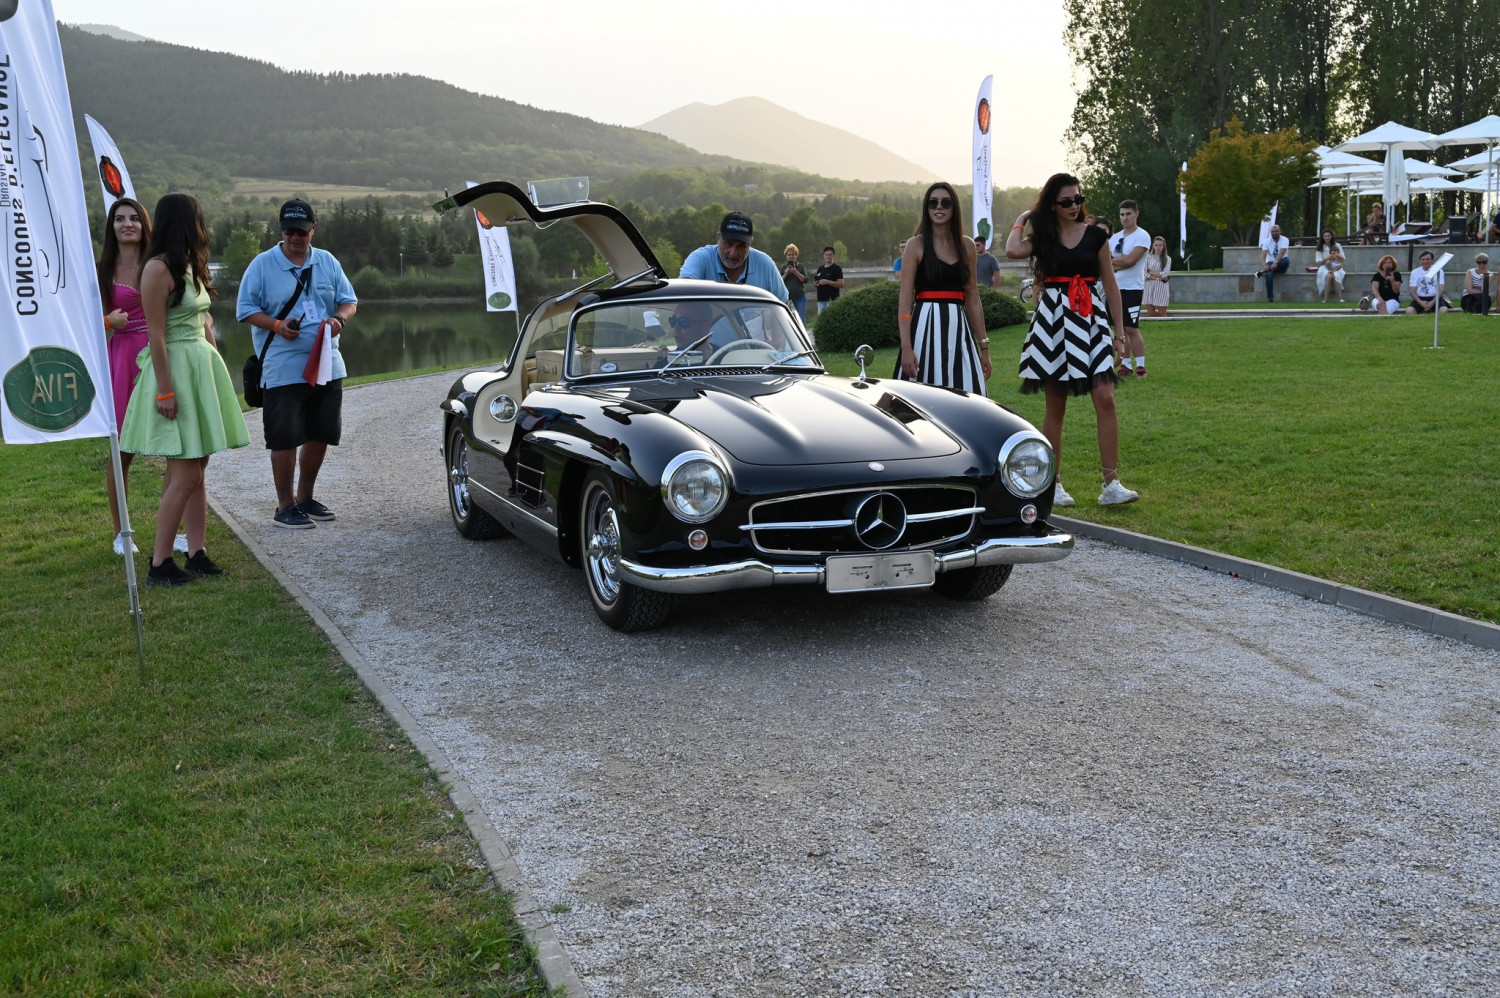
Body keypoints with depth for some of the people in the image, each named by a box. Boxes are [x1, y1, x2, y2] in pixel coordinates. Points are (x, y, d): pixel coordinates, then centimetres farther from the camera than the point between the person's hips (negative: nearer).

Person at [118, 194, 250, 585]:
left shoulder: (192, 265, 14)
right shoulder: (159, 268, -13)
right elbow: (156, 335, -17)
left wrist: (212, 371, 17)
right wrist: (165, 390, -20)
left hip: (203, 366, 9)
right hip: (175, 368, -9)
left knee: (198, 470, 9)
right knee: (184, 475, -9)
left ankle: (197, 553, 13)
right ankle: (159, 564, -4)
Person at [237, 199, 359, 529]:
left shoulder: (328, 263, 10)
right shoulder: (262, 265, -1)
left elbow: (349, 301, 12)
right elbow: (246, 309, -2)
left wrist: (339, 320, -10)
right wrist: (277, 325, -19)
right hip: (283, 370, -5)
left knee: (320, 435, 12)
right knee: (285, 439, -4)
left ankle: (305, 498, 29)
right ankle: (285, 506, 8)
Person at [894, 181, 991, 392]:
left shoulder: (967, 245, 11)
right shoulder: (916, 245, 0)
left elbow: (973, 298, 15)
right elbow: (905, 300, -6)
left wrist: (984, 346, 11)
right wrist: (906, 348, -16)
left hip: (959, 329, 4)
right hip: (926, 328, -3)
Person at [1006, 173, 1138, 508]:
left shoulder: (1095, 236, 7)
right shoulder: (1042, 237, 5)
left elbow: (1110, 285, 9)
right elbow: (1013, 250, -17)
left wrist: (1119, 330, 5)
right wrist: (1023, 217, 1)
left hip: (1091, 319, 0)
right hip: (1053, 320, 0)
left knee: (1105, 397, -12)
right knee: (1055, 405, 4)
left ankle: (1112, 485, -10)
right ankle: (1053, 484, 14)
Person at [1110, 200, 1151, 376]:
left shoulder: (1142, 236, -7)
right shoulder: (1115, 238, 13)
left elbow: (1130, 260, -18)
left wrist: (1111, 261, -3)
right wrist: (1121, 264, -13)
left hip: (1132, 288, -6)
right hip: (1115, 288, 7)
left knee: (1132, 329, -9)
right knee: (1121, 328, 8)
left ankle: (1140, 366, -4)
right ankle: (1126, 365, 13)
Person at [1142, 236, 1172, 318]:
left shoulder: (1167, 259, 6)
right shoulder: (1148, 257, 5)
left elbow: (1165, 274, -5)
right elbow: (1144, 274, -5)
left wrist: (1151, 272, -3)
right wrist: (1159, 277, -11)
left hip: (1161, 287, 0)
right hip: (1149, 287, 0)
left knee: (1162, 314, 0)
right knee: (1151, 314, -1)